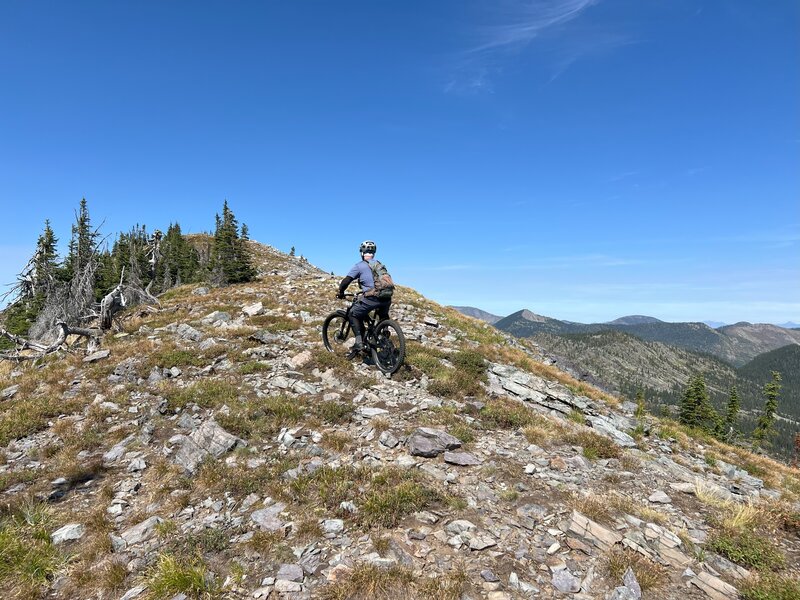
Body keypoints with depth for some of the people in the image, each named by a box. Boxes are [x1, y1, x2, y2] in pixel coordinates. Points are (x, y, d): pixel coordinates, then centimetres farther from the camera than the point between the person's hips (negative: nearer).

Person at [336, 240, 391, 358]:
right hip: (387, 298, 5)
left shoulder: (359, 265, 6)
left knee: (354, 314, 15)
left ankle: (359, 342, 4)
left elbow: (346, 280, 2)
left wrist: (340, 292, 20)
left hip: (372, 297, -5)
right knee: (383, 317, 34)